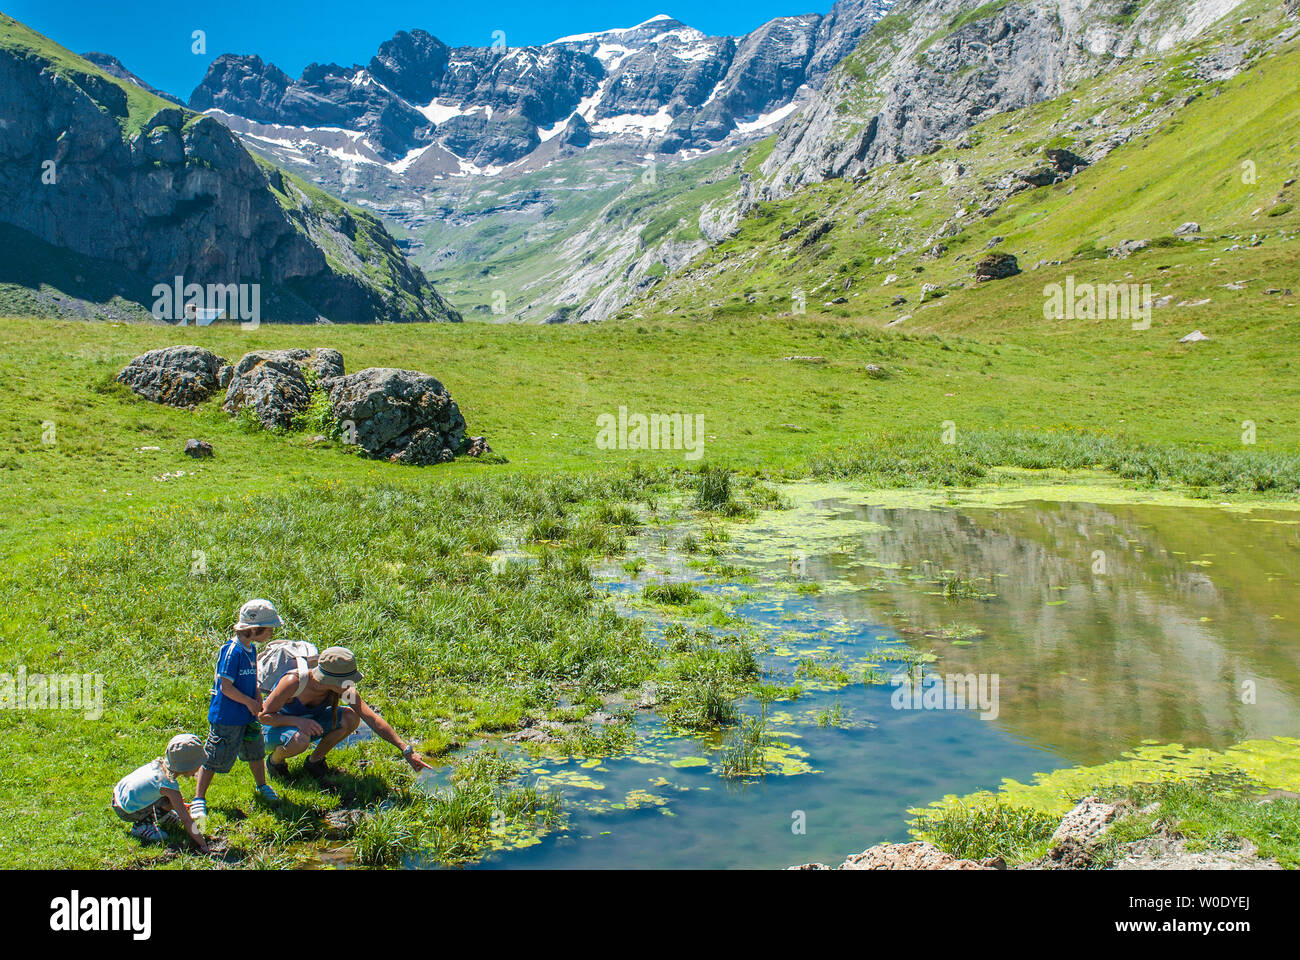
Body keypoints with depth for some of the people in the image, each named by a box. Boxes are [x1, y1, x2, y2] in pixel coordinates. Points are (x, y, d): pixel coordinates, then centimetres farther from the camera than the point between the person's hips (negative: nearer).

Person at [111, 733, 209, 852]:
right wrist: (203, 846, -20)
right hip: (126, 812, -8)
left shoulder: (159, 763, -7)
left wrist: (179, 805, 22)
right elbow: (185, 819, -24)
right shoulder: (169, 786, -27)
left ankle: (161, 816, 29)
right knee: (170, 802, -20)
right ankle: (142, 826, -5)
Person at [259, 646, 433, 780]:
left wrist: (406, 750, -27)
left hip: (308, 722, 4)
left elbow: (373, 719, -23)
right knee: (300, 739, -40)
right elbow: (263, 715, -25)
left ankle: (315, 760, 1)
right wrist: (298, 721, -41)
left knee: (351, 717, -23)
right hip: (275, 727, -4)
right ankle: (275, 760, -4)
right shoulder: (293, 682, -34)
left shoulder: (345, 689, -21)